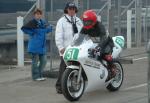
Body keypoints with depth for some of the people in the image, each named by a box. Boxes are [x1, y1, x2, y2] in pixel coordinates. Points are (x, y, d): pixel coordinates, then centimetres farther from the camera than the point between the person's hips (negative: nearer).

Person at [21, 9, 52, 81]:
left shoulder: (43, 22, 12)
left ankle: (40, 75, 22)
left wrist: (50, 28, 6)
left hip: (42, 46, 7)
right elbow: (23, 28, -17)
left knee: (43, 61, 10)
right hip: (34, 46, -7)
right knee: (35, 61, 0)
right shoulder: (32, 22, -10)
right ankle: (35, 76, 9)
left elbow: (46, 30, 28)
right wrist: (32, 33, -15)